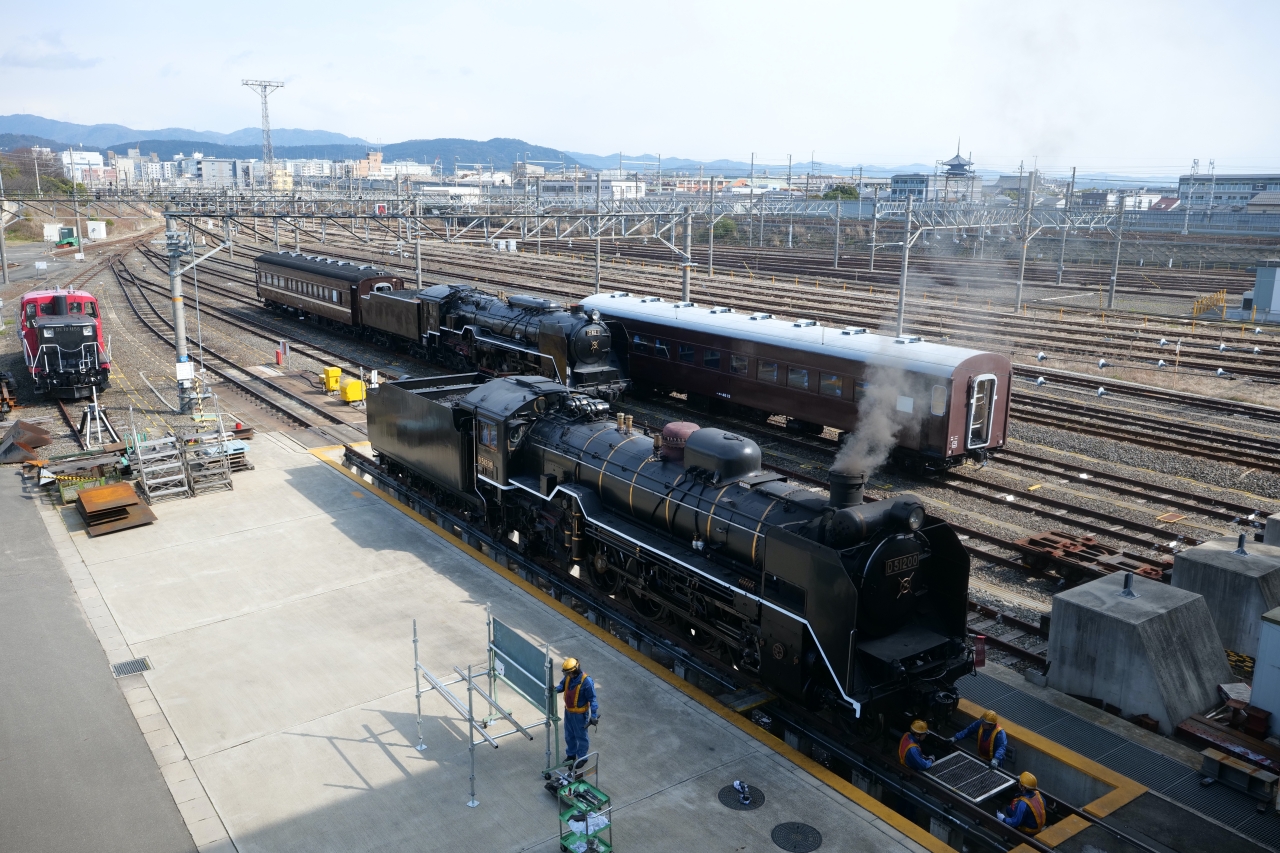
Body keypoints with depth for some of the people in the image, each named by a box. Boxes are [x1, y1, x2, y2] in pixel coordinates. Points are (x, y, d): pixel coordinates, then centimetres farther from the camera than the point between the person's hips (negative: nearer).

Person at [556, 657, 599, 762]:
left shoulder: (586, 681, -29)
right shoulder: (568, 677, -10)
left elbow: (592, 699, -23)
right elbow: (562, 685, 7)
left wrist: (594, 716, -25)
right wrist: (555, 690, -16)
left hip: (579, 714, -6)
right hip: (568, 711, 6)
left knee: (581, 736, 14)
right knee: (569, 735, 24)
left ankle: (582, 757, 35)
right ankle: (571, 754, 45)